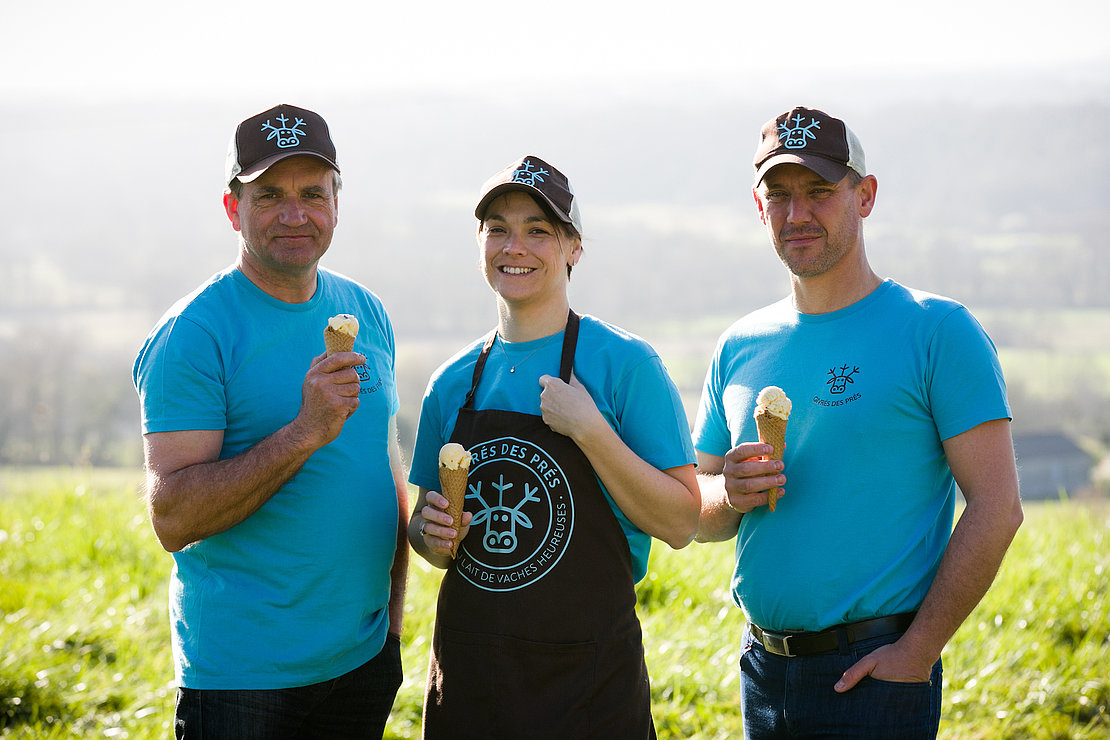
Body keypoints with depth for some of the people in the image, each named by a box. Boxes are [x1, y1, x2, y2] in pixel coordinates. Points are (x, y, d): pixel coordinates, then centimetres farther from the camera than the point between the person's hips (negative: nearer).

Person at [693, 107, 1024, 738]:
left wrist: (918, 651, -16)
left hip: (875, 674, -5)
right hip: (765, 671, 5)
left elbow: (996, 509, -12)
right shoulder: (741, 347, 9)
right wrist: (731, 496, -8)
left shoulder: (938, 331, -7)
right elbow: (694, 516, 14)